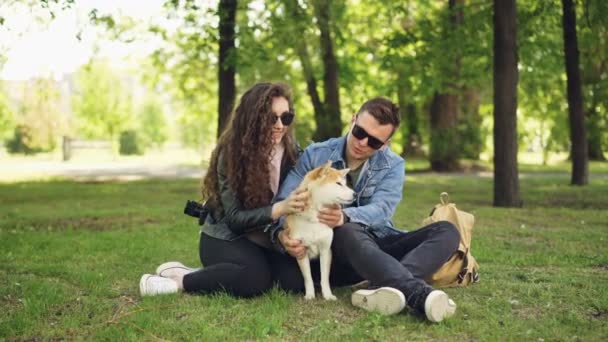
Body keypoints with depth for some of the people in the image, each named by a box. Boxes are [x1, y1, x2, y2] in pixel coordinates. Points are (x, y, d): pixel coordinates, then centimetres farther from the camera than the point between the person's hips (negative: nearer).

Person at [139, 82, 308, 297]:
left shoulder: (291, 151, -3)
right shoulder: (232, 153, -17)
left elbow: (290, 203, 0)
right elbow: (235, 217, -21)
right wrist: (279, 209, -36)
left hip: (263, 240, 7)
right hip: (224, 239, -7)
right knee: (256, 277, -33)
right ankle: (180, 280, -15)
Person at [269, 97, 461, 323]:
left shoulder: (393, 166, 1)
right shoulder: (315, 155, 0)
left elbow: (381, 209, -19)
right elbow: (285, 200, -8)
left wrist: (345, 217, -41)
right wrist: (282, 233, -32)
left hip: (379, 245, 2)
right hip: (334, 251, -2)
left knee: (446, 231, -20)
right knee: (347, 232, -38)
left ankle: (391, 286, -48)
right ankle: (419, 294, -59)